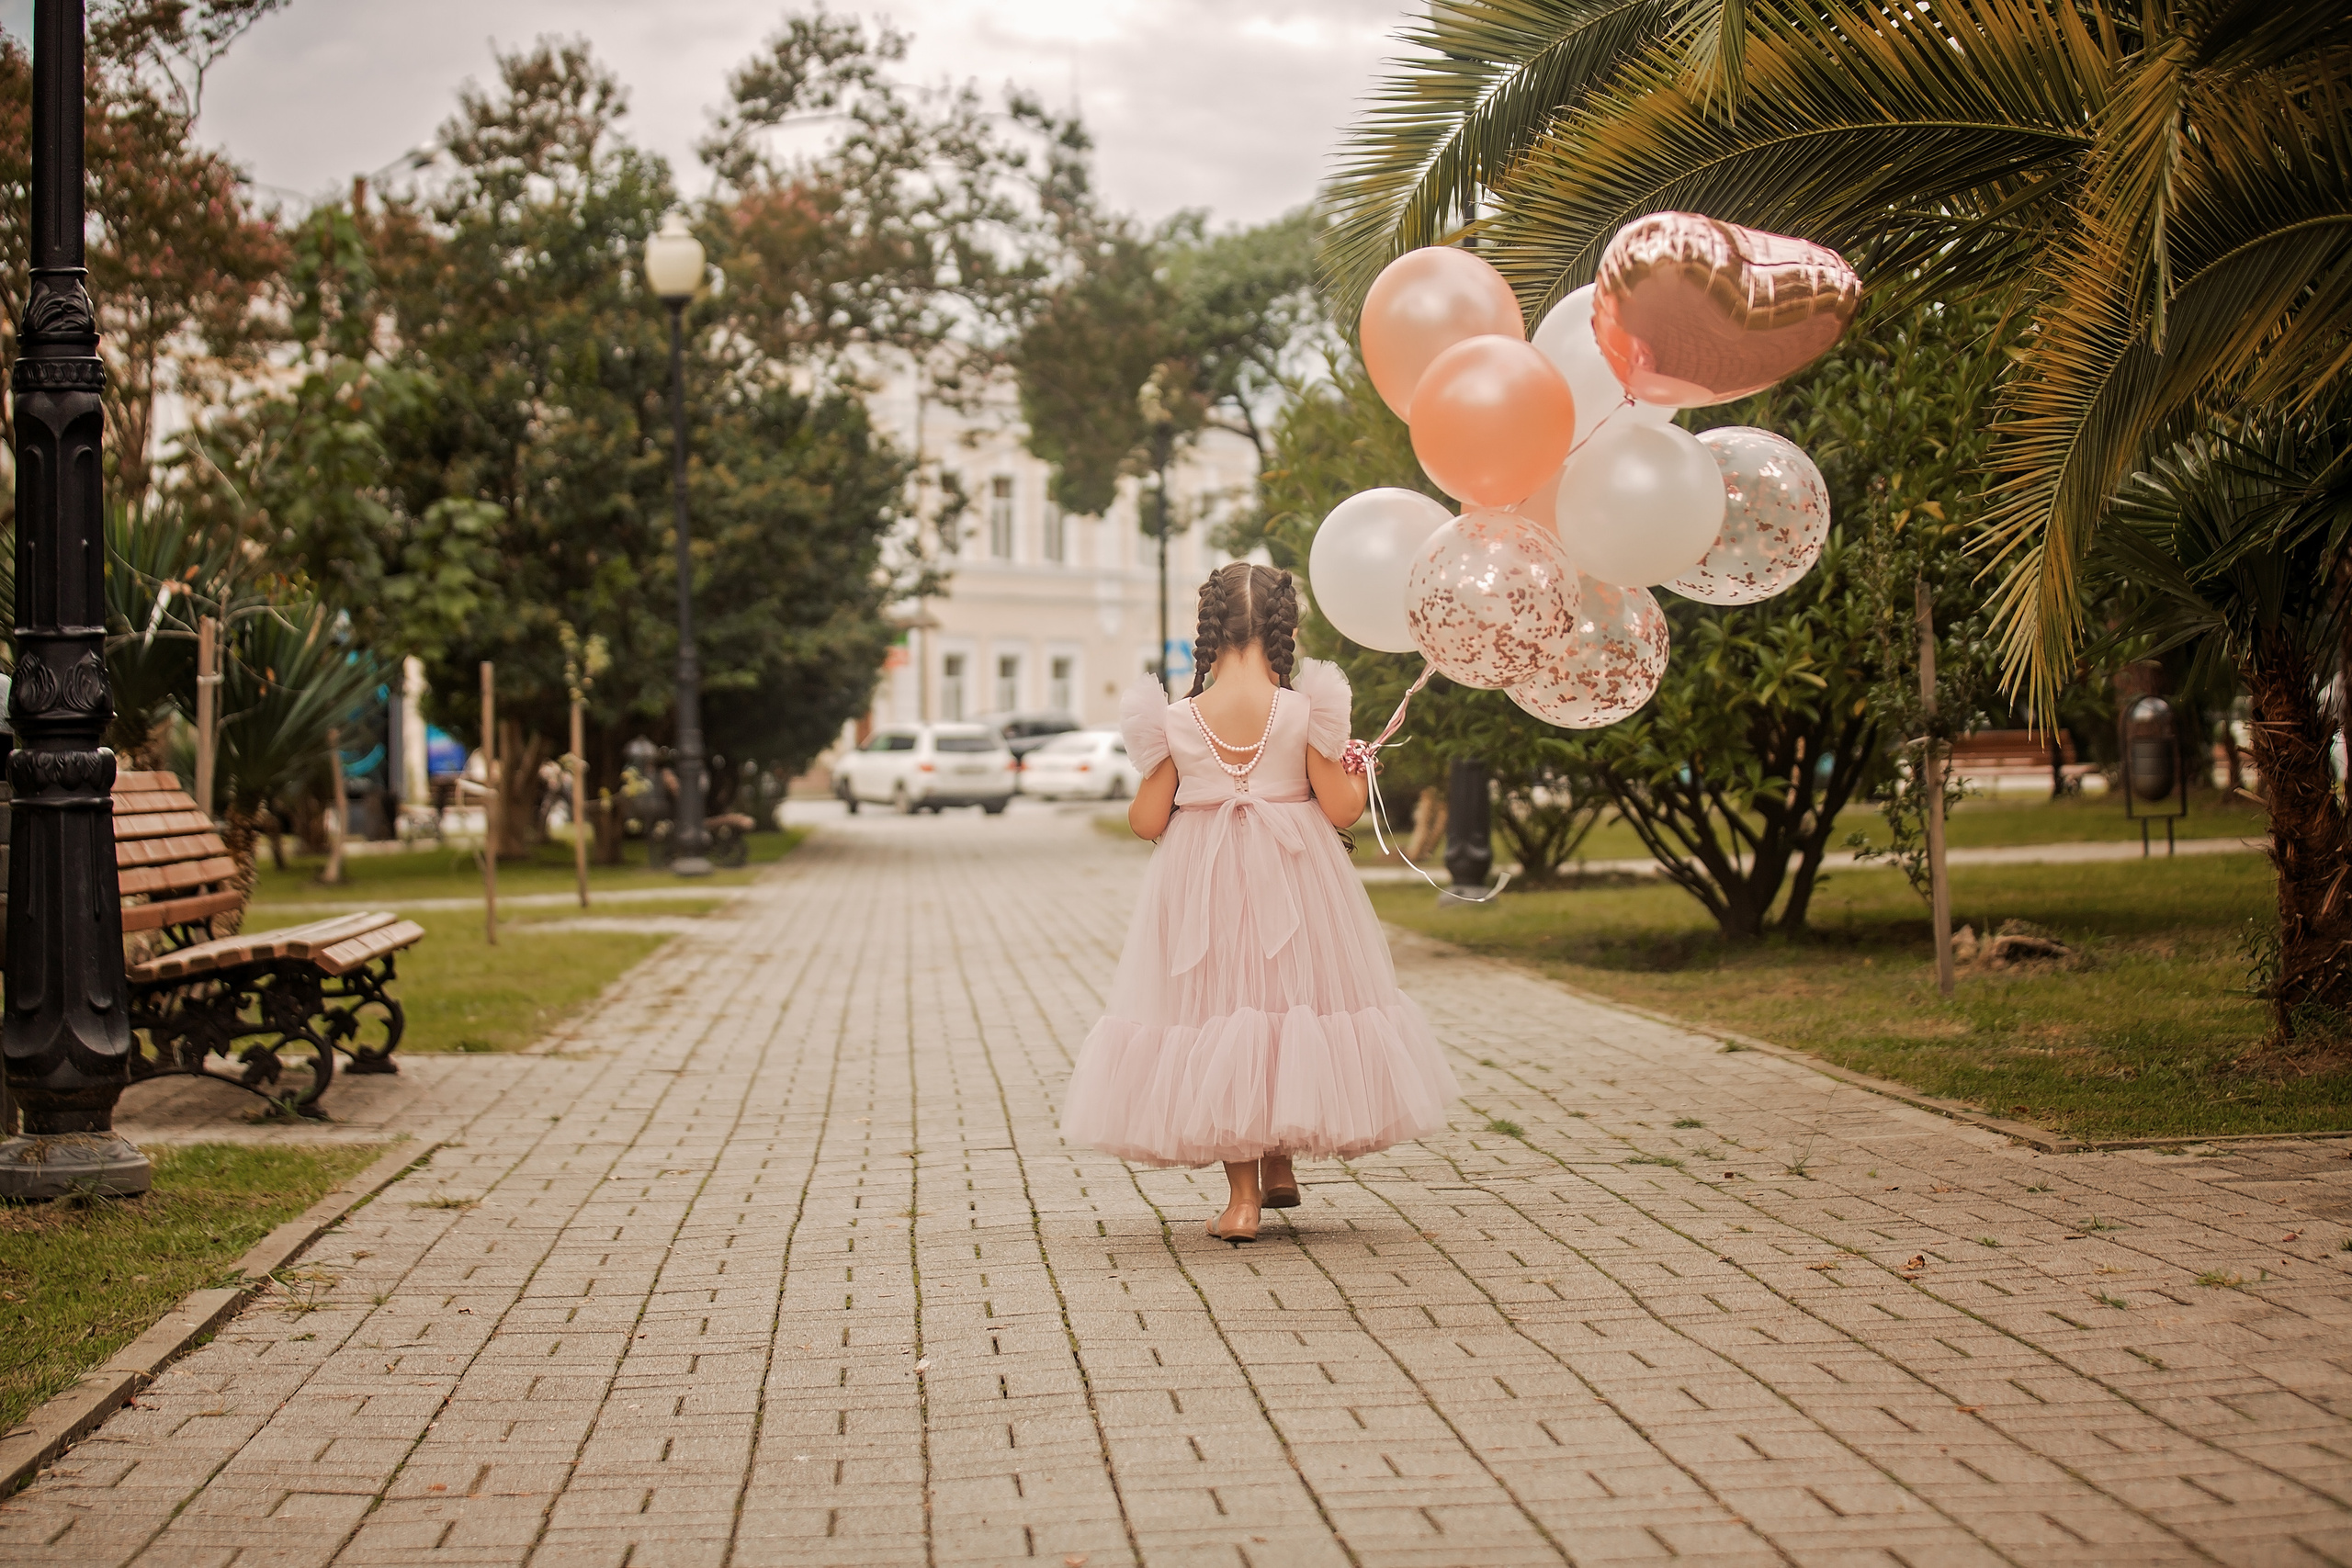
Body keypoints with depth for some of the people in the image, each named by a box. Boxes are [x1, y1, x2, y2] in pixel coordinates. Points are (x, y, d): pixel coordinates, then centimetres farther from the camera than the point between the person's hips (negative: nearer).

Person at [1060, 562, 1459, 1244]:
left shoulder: (1177, 722, -9)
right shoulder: (1301, 712, -11)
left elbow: (1147, 822, -4)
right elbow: (1342, 809, -8)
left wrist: (1150, 764, 12)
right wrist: (1353, 762, 9)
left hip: (1203, 888, 0)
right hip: (1293, 881, 0)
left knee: (1219, 1009, 8)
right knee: (1291, 992, 18)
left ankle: (1242, 1195, 6)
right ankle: (1280, 1165, 27)